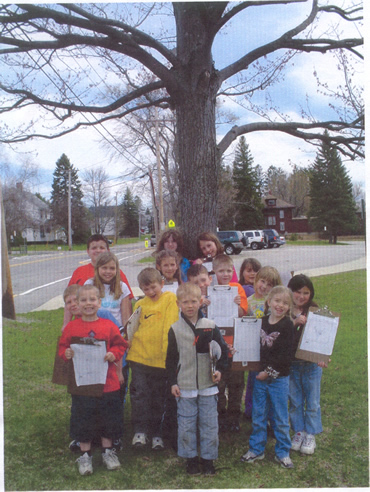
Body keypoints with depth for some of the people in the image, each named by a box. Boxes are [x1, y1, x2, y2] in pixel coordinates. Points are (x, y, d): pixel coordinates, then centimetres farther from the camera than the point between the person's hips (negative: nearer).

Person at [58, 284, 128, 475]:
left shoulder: (109, 326, -3)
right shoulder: (71, 327, -3)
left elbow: (120, 345, 3)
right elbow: (62, 347, 4)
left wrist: (113, 354, -16)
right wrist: (66, 354, -17)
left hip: (107, 383, 1)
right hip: (81, 385, 0)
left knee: (109, 418, 13)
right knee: (83, 421, 10)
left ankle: (108, 451, 34)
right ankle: (85, 455, 29)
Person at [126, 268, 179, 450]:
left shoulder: (169, 299, -1)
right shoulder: (140, 304, 10)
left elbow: (169, 326, -7)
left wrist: (167, 350, -13)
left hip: (159, 358, -2)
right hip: (139, 355, 2)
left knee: (158, 397, 9)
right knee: (139, 393, 0)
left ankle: (156, 433, 21)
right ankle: (140, 431, 11)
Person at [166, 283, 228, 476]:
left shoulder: (210, 326, 0)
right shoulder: (175, 329, -1)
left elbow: (222, 350, 9)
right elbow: (171, 358, 3)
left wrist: (219, 369, -5)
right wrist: (173, 382, -1)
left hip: (208, 385, 1)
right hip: (184, 386, 0)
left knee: (209, 424, 7)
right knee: (186, 425, 7)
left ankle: (208, 458, 23)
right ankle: (191, 458, 24)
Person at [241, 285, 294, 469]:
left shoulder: (287, 325, -9)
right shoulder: (262, 321, 5)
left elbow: (286, 354, -14)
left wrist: (269, 371, -15)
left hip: (278, 378, -4)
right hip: (260, 376, 4)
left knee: (280, 418, 7)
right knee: (258, 416, 13)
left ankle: (282, 452, 23)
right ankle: (256, 449, 27)